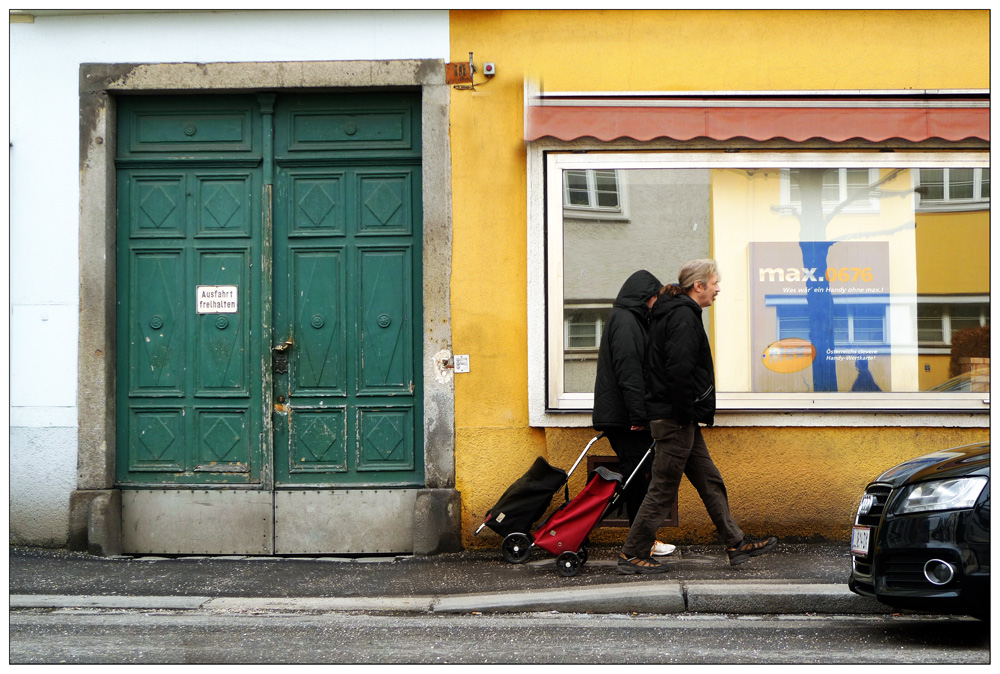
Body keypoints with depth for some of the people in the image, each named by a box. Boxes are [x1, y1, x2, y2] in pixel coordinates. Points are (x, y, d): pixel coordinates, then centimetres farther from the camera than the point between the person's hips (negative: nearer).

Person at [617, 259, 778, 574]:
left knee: (710, 482, 14)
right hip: (675, 419, -11)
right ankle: (631, 555, 2)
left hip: (680, 420, 11)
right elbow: (679, 370, -24)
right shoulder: (684, 316, -15)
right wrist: (684, 414, -18)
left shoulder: (674, 312, 17)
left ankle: (736, 544, 20)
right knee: (663, 489, -4)